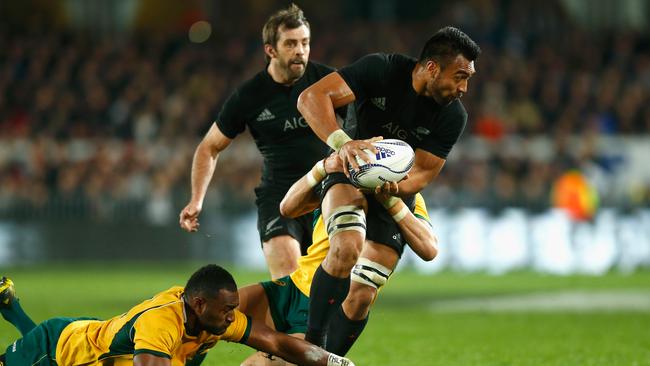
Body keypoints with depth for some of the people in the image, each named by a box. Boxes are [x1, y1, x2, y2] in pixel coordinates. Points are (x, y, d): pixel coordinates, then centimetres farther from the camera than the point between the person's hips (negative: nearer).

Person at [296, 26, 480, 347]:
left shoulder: (453, 116, -13)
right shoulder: (381, 69, -22)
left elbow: (422, 174, -9)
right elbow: (311, 97, -30)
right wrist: (341, 142, -46)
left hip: (397, 189, 4)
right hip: (348, 175, -4)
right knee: (348, 247, -34)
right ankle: (312, 344, -25)